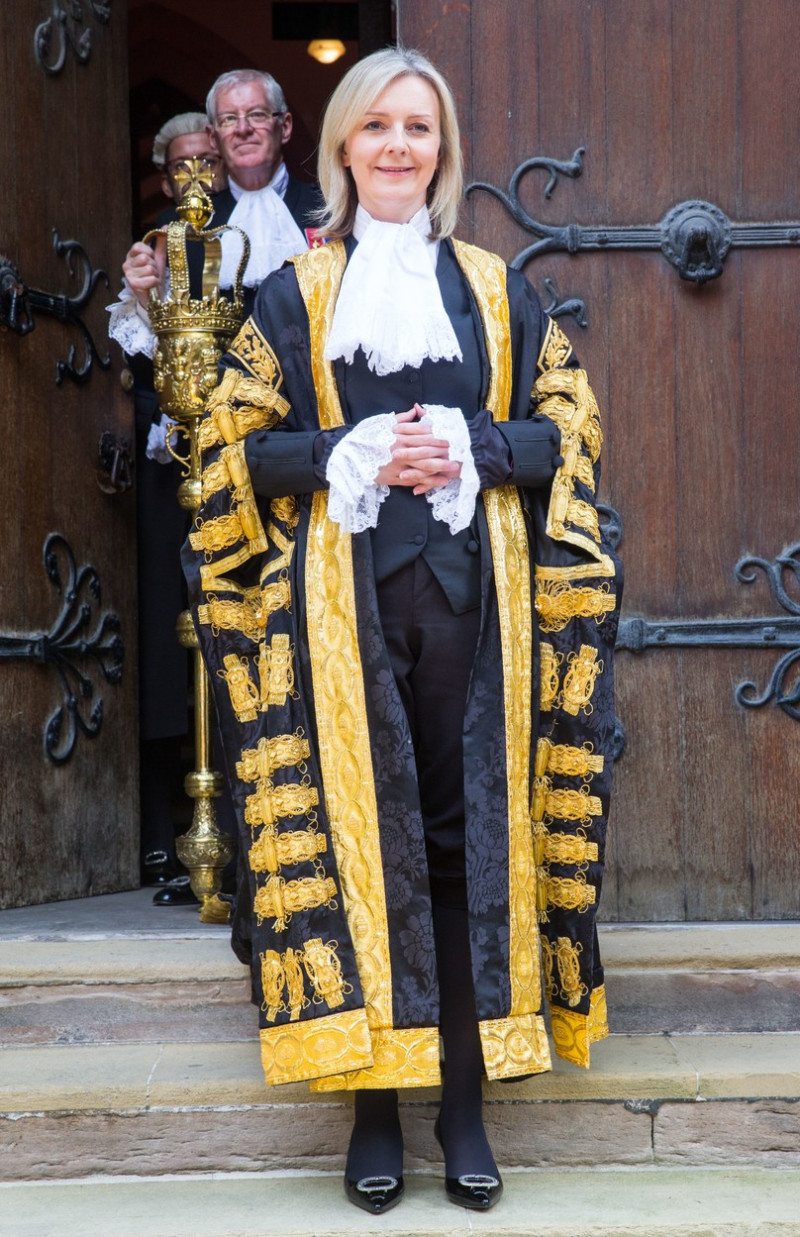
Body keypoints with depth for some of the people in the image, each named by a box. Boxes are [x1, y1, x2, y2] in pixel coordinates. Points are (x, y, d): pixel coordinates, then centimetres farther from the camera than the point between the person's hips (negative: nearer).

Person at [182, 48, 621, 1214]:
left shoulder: (496, 288, 13)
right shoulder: (295, 293, 10)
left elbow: (563, 429, 9)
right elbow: (243, 444, 5)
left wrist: (470, 446, -10)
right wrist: (355, 452, -12)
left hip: (471, 594, 1)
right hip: (342, 601, -1)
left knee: (472, 830, 1)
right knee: (359, 830, -2)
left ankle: (465, 1096, 10)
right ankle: (374, 1099, 7)